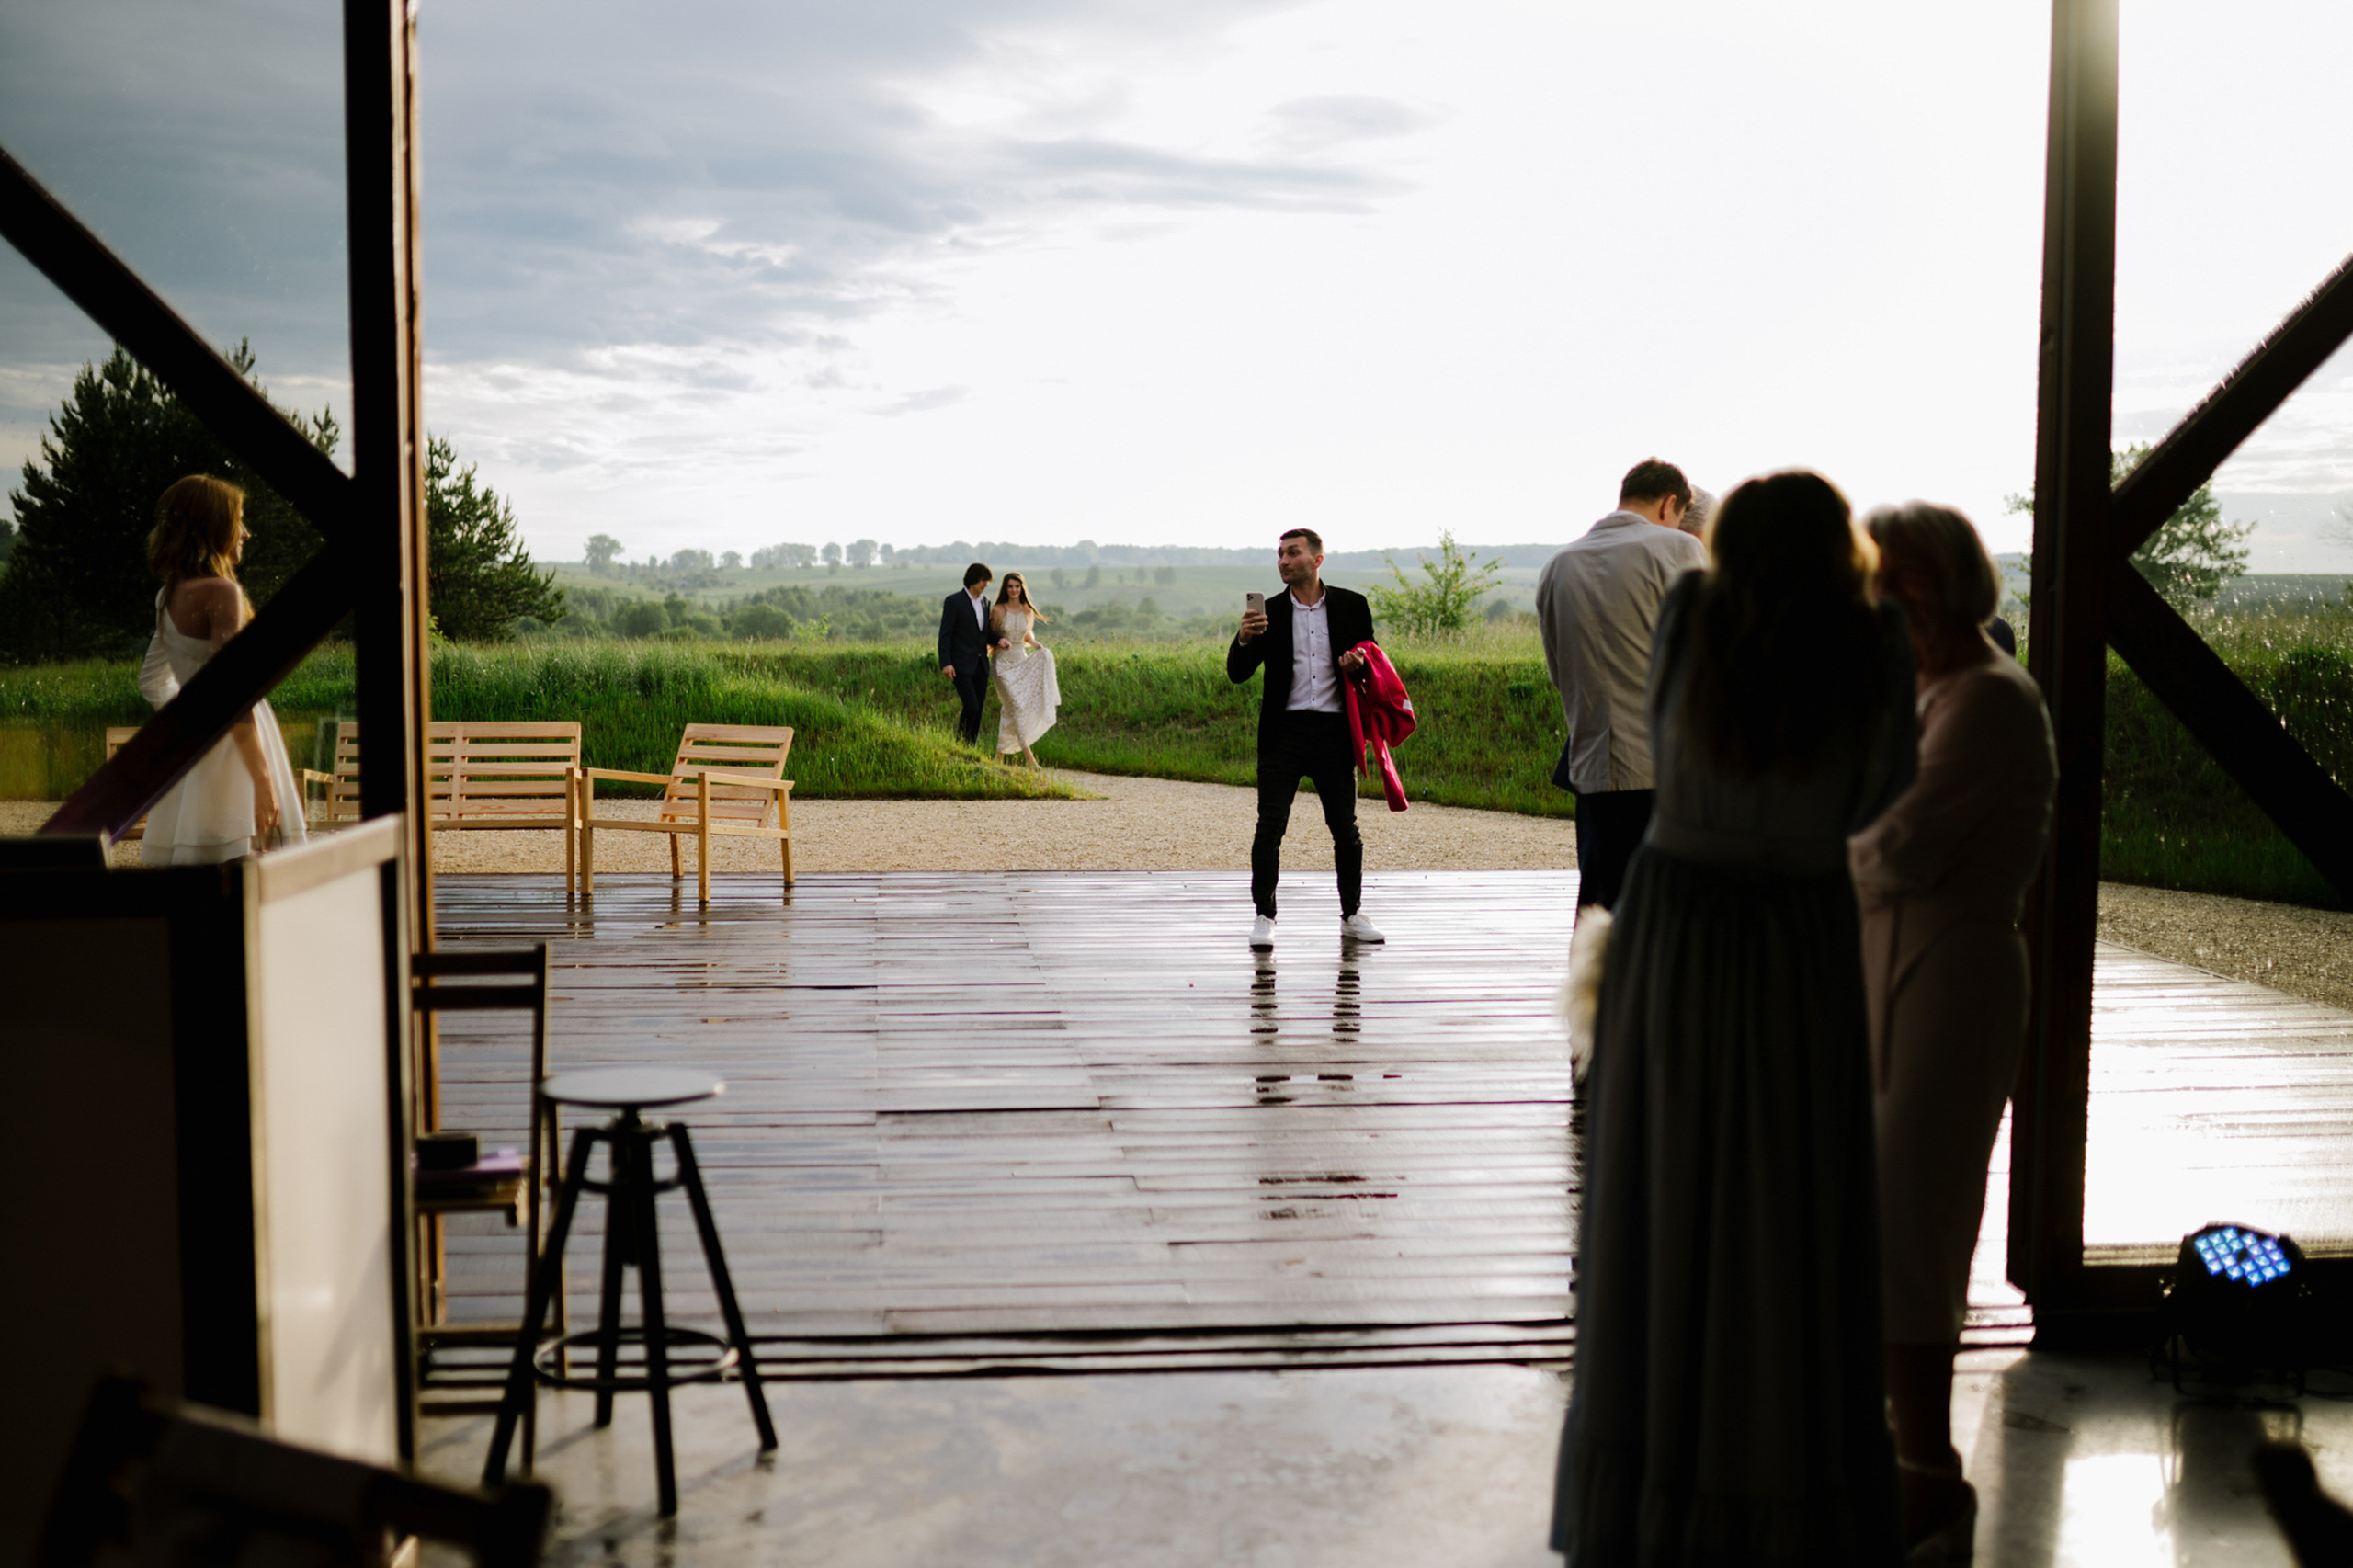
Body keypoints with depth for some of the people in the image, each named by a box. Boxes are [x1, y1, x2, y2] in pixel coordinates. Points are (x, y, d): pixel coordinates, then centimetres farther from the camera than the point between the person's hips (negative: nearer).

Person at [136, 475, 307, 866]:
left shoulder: (168, 597, 13)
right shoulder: (221, 592, -13)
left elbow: (153, 683, 23)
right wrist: (263, 782, -18)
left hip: (189, 743, 9)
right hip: (230, 748, -9)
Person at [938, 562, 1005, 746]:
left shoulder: (985, 601, 12)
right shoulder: (954, 601, -6)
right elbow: (945, 634, -8)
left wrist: (998, 640, -1)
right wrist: (946, 663, -18)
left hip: (980, 665, 6)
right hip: (961, 665, -6)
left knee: (978, 710, 4)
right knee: (971, 707, -15)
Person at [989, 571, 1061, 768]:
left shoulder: (1028, 612, 6)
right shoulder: (998, 611, -6)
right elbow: (990, 636, 3)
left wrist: (1037, 645, 0)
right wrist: (1000, 641, -19)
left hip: (1022, 661, 6)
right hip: (1004, 663, -6)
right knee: (1016, 705, -15)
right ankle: (1030, 759, -17)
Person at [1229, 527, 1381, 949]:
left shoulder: (1351, 606, 6)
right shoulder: (1269, 613, 5)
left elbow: (1371, 659, 15)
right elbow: (1237, 674, 2)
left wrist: (1358, 664, -9)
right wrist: (1244, 640, -18)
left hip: (1334, 732, 1)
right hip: (1284, 732, 0)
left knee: (1346, 830, 6)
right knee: (1269, 828, -5)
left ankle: (1352, 916, 19)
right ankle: (1264, 918, 4)